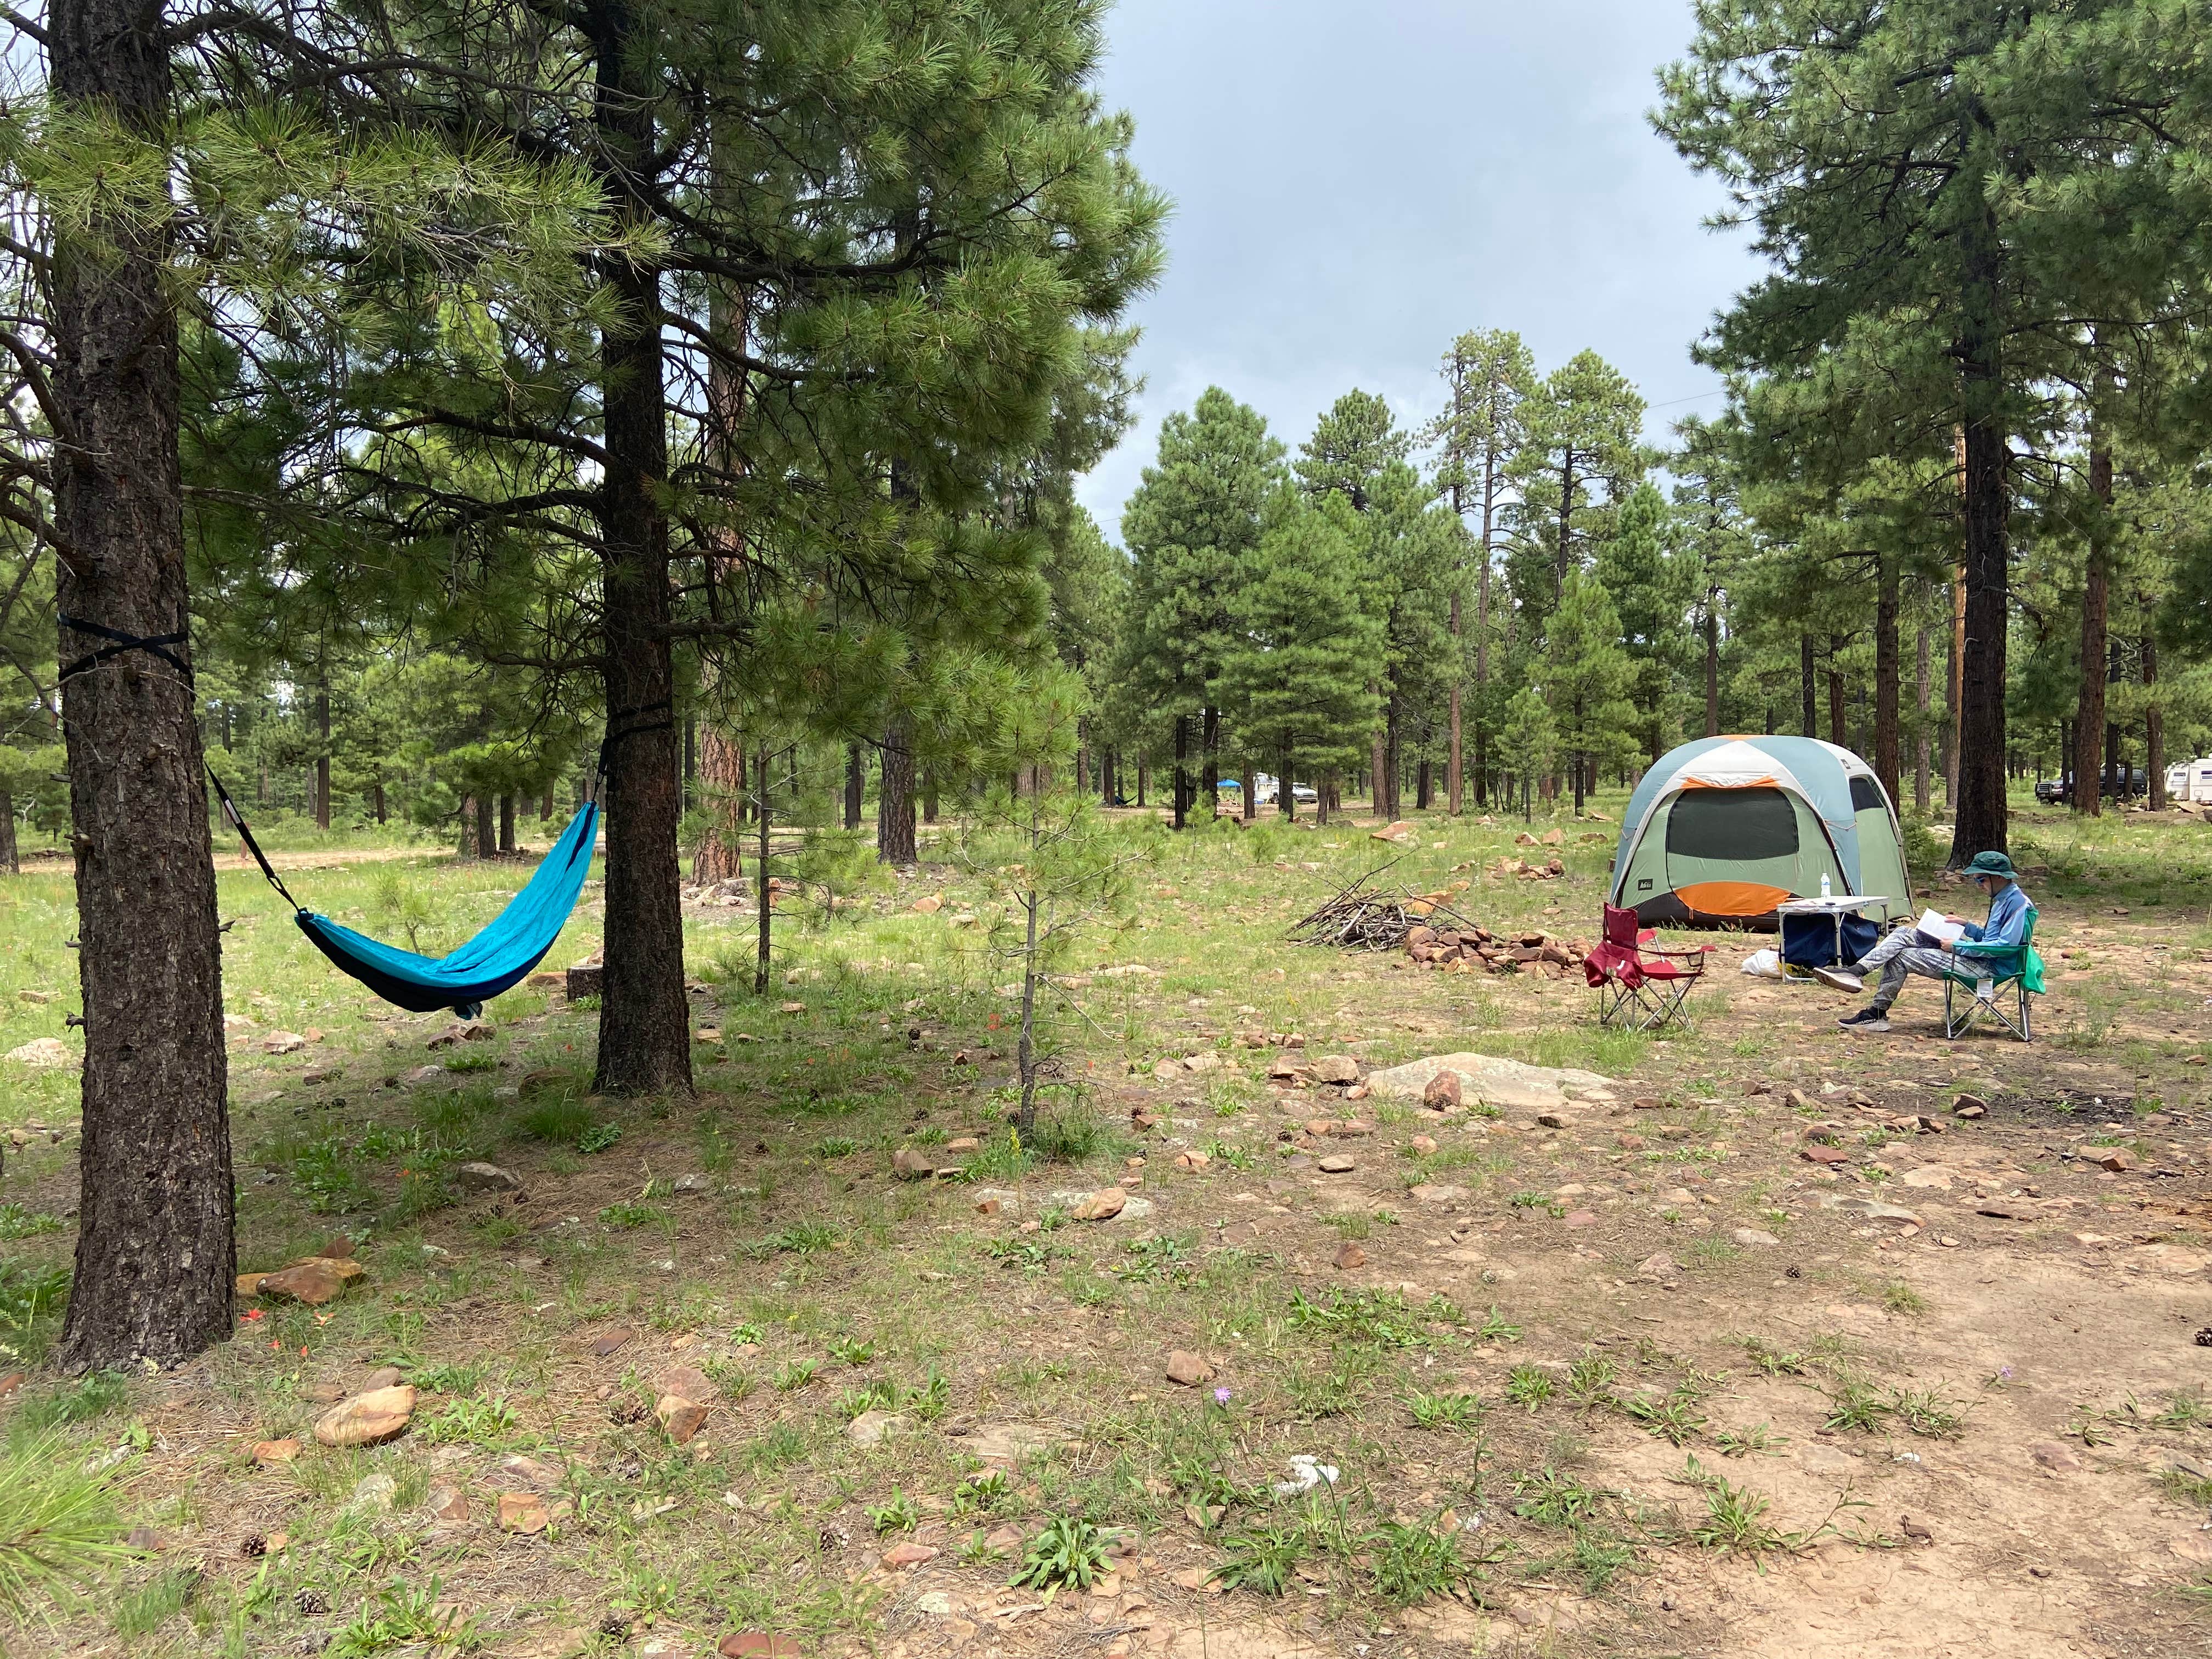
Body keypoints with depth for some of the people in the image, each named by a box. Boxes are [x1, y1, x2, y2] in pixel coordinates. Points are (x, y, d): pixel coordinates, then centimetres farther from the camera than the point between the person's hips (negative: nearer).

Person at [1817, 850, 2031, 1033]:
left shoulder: (2017, 903, -16)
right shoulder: (2001, 899, 16)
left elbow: (2006, 945, -23)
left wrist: (1958, 946, -19)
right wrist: (1966, 925, 8)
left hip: (1991, 967, -10)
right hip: (1982, 959, 10)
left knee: (1904, 956, -13)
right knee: (1904, 935, -4)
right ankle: (1856, 972, -17)